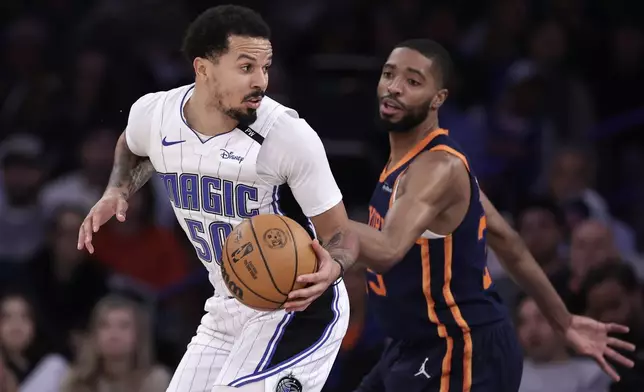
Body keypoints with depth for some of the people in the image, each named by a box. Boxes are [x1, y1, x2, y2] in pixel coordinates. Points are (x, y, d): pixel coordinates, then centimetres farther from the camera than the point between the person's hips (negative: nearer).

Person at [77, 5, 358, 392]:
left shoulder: (289, 135, -23)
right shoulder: (154, 114, -8)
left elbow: (341, 236, -15)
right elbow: (133, 147, 20)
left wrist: (331, 267, -37)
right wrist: (117, 192, 1)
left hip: (300, 306, -6)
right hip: (229, 306, 6)